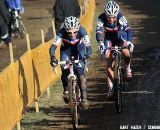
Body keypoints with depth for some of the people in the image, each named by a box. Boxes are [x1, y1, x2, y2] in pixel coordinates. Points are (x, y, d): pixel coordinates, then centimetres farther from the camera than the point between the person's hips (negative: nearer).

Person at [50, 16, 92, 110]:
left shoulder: (81, 31, -32)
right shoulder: (62, 32, -32)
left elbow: (88, 46, -38)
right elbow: (53, 46, -39)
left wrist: (88, 54, -58)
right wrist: (52, 57, -57)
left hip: (78, 50, -1)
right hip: (66, 50, 1)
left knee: (80, 72, -17)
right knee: (65, 72, -20)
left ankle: (84, 98, -11)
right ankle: (66, 91, 7)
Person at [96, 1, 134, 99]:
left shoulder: (120, 17, -31)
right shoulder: (101, 18, -28)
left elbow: (128, 29, -40)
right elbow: (98, 31, -37)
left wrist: (129, 41, -58)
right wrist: (100, 42, -57)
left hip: (120, 34, -1)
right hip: (109, 37, 1)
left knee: (126, 53, -31)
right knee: (109, 64, -8)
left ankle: (128, 69, 0)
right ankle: (110, 88, -4)